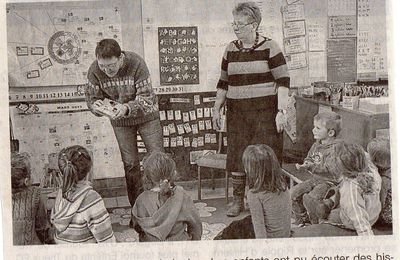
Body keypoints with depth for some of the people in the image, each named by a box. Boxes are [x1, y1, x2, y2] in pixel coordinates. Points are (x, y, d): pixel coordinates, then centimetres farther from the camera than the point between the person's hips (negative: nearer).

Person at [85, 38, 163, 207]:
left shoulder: (136, 64, -28)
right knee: (130, 163, 6)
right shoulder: (94, 71, -21)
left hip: (146, 115, -2)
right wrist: (96, 106, -32)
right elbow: (92, 97, -8)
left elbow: (146, 98, -27)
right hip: (119, 120, 2)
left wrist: (127, 108, -45)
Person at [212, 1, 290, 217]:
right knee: (235, 156, 4)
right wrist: (216, 109, 12)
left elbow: (283, 80, -6)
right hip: (237, 112, 4)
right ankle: (238, 200, 19)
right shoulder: (230, 49, 11)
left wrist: (281, 111, -13)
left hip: (264, 111, -4)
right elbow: (223, 83, 17)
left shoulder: (269, 47, -4)